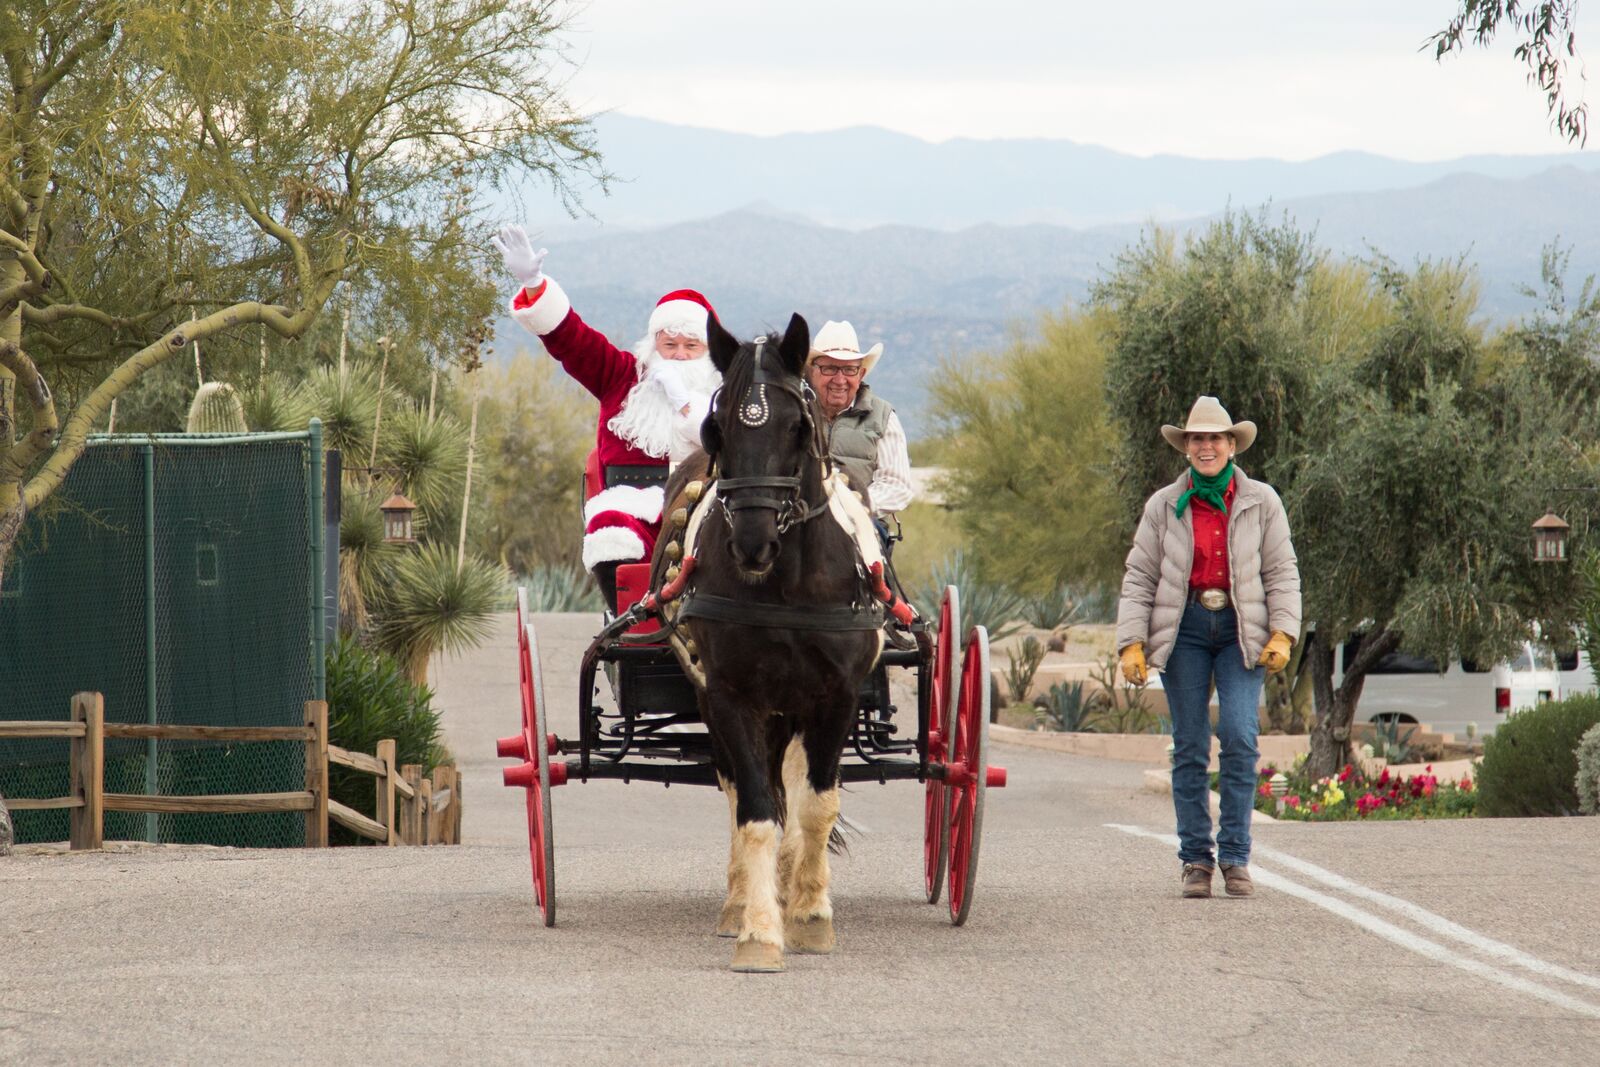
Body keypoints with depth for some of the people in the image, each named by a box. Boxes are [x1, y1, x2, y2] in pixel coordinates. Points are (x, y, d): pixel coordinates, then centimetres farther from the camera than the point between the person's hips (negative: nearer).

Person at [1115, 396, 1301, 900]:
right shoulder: (1164, 507, 6)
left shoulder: (1261, 503, 5)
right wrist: (1132, 643, -4)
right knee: (1189, 746, 0)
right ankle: (1195, 859, 7)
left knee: (1239, 736, -14)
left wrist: (1282, 634, -6)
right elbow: (1139, 578, 6)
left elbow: (1282, 574, 6)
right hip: (1184, 630, 1)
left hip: (1241, 631, -1)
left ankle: (1235, 856, -6)